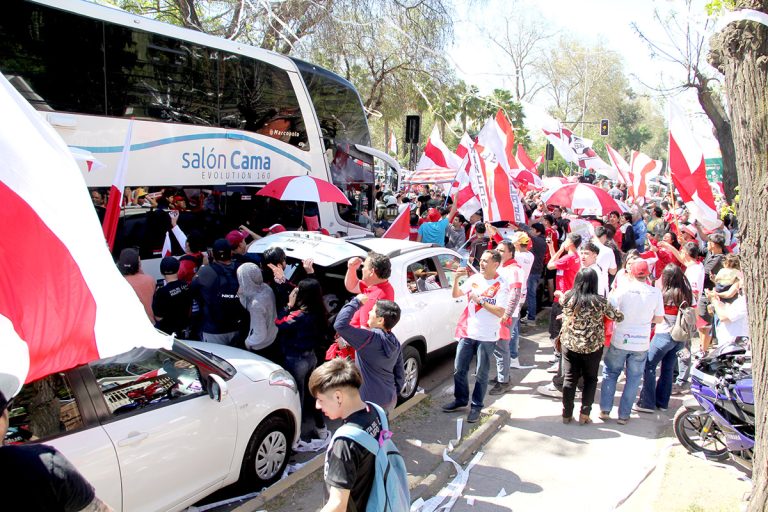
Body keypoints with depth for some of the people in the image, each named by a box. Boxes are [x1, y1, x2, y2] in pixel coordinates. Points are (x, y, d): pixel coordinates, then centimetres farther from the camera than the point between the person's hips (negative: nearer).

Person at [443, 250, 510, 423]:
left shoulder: (501, 285, -9)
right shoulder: (474, 278, 4)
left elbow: (500, 312, -17)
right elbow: (456, 294, 5)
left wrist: (479, 300, -21)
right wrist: (457, 278, -11)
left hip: (487, 336, -4)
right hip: (468, 332, 5)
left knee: (482, 374, 6)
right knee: (459, 369, 11)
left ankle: (476, 406, 20)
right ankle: (460, 399, 30)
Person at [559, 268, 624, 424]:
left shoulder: (567, 297, -10)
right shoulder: (600, 301, -16)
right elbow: (618, 317, -6)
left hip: (569, 344, 2)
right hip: (592, 347, -2)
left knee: (569, 379, 12)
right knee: (590, 379, 16)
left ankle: (567, 414, 17)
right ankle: (584, 413, 14)